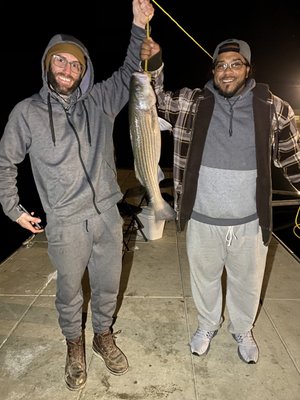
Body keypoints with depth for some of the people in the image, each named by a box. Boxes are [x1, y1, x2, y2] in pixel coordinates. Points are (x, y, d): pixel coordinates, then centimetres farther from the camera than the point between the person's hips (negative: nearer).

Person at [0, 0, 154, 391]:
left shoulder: (99, 101, 4)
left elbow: (130, 73, 10)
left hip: (108, 215, 3)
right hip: (65, 224, -2)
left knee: (108, 285, 18)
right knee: (69, 291, 15)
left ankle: (103, 336, 44)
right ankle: (75, 345, 42)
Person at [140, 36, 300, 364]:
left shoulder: (273, 109, -4)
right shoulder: (192, 102, -3)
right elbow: (157, 100, -1)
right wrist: (153, 64, -18)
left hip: (249, 223, 0)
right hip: (202, 221, 0)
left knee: (247, 284, 20)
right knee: (204, 279, 21)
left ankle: (242, 330, 49)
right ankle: (207, 325, 49)